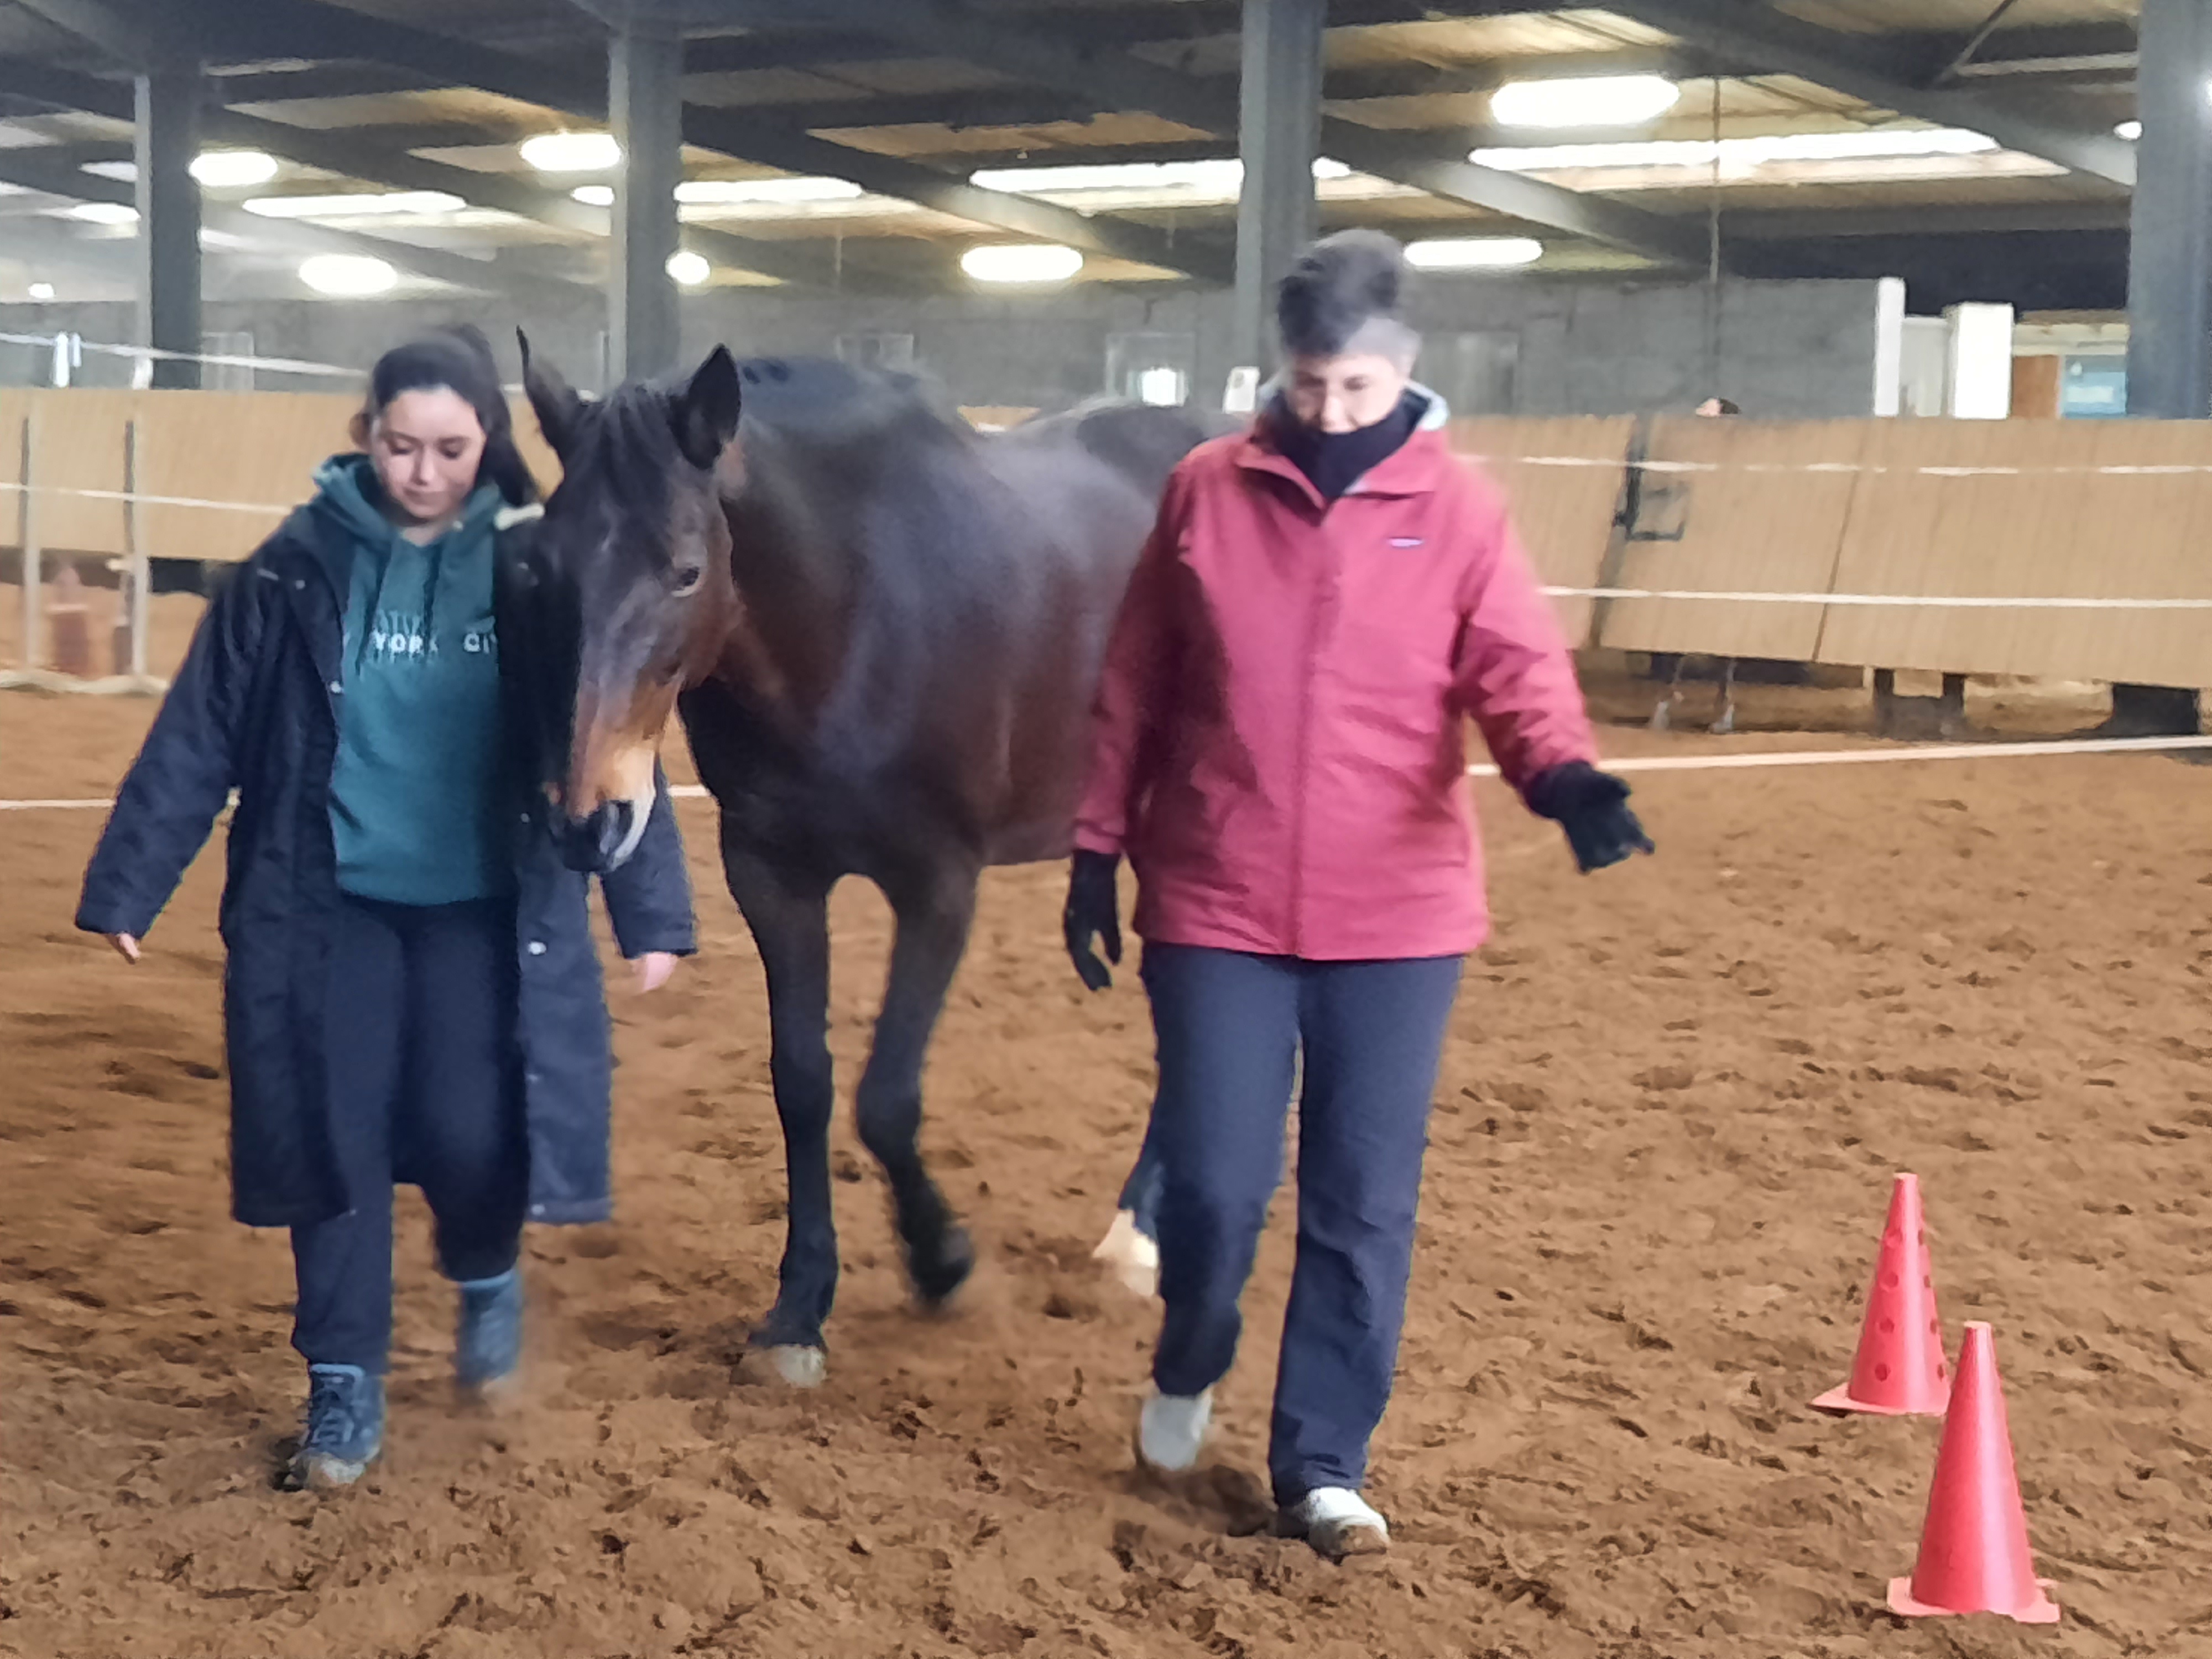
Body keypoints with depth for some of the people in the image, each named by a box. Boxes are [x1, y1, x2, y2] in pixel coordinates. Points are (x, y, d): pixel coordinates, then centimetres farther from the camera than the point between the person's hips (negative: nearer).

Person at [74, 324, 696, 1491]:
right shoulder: (300, 566, -4)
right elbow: (199, 736, -2)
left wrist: (652, 909, -7)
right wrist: (126, 885, -4)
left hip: (485, 911, -1)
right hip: (329, 903, 1)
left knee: (468, 1134, -6)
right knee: (335, 1136, 1)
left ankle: (486, 1278, 28)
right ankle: (344, 1387, 16)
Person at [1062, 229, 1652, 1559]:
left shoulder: (1458, 507, -1)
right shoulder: (1207, 491, 2)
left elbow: (1517, 669, -9)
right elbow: (1134, 690, 7)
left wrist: (1565, 774, -30)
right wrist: (1098, 850, 8)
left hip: (1398, 918, 0)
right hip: (1217, 908, 0)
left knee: (1365, 1208, 5)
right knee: (1215, 1184, 1)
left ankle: (1324, 1466, 19)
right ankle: (1188, 1372, 32)